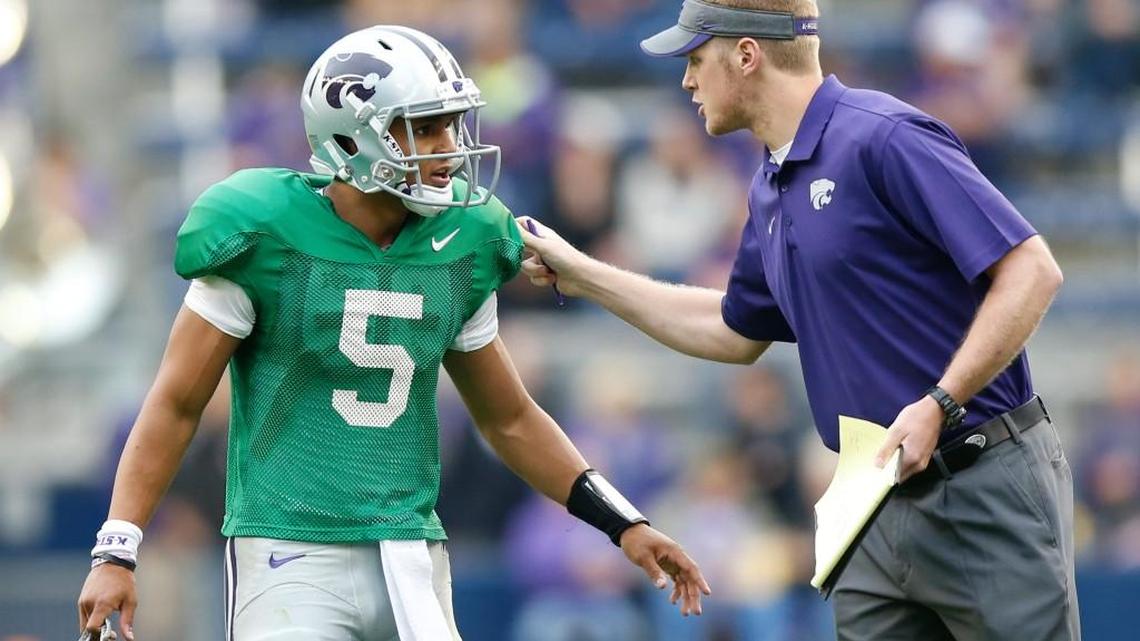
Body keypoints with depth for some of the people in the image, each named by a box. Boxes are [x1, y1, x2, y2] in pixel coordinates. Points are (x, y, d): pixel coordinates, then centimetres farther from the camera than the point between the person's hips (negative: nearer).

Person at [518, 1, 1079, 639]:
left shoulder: (884, 140, -15)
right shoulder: (772, 190, 14)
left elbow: (1031, 272, -19)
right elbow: (736, 332, 29)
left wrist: (938, 406, -24)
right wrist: (581, 275, 28)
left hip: (985, 491, -8)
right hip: (881, 504, 8)